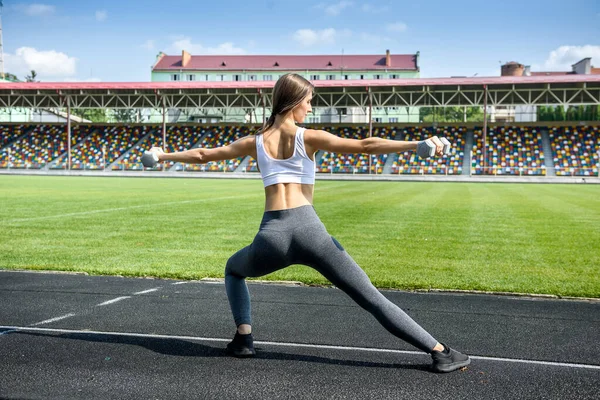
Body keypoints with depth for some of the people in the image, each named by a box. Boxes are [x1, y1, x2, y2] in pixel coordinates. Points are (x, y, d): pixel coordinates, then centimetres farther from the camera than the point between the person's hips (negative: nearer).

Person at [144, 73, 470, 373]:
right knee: (372, 298, 1)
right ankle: (440, 352, -3)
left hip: (272, 236, 2)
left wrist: (162, 156, 45)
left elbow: (202, 155, 28)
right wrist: (418, 145, -10)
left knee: (233, 270, 36)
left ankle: (243, 337, 20)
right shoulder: (309, 138, 7)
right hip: (308, 230, -2)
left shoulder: (254, 143, 17)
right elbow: (365, 146, -5)